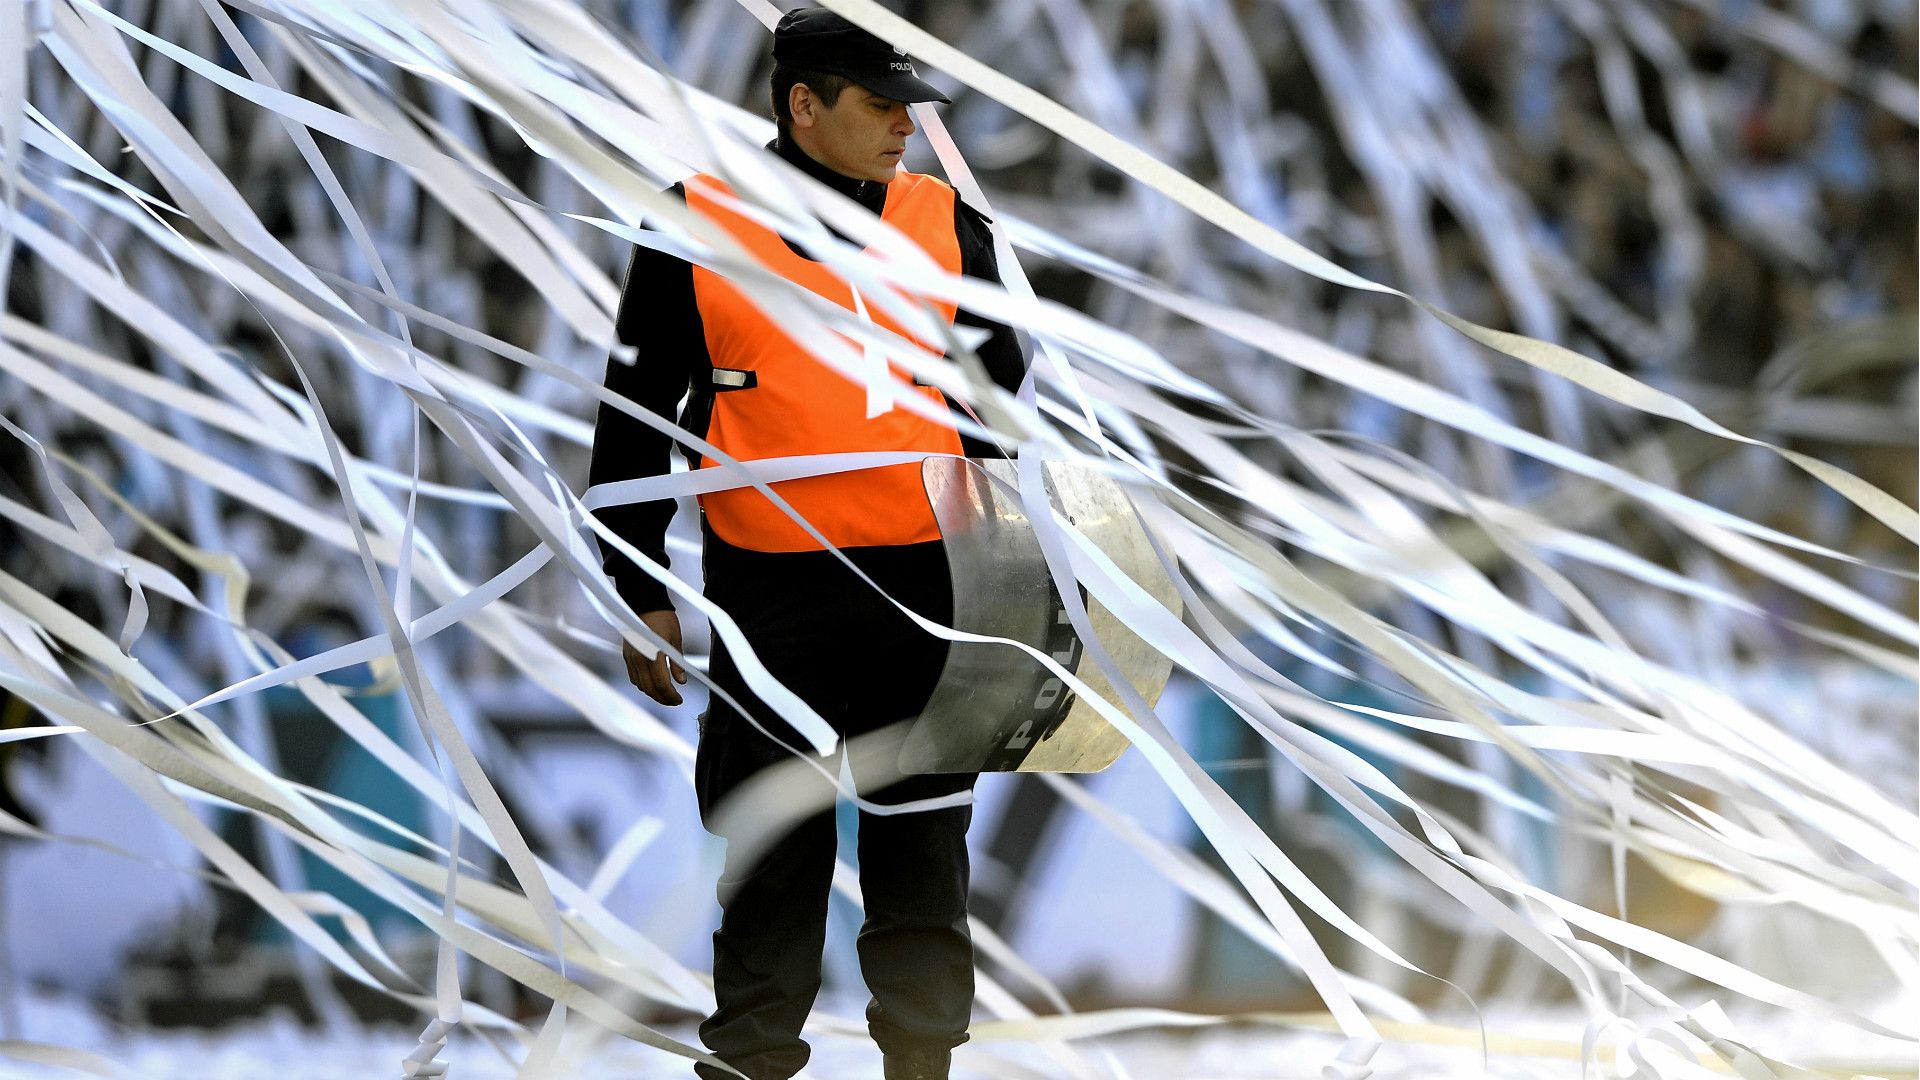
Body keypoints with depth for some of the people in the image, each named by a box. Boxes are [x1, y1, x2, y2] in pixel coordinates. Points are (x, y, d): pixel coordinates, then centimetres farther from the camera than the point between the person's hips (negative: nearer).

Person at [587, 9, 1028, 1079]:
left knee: (923, 837, 5)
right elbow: (634, 421, 4)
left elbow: (1002, 405, 15)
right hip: (767, 591, -2)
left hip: (926, 586, 2)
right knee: (771, 844, 5)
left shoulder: (949, 223, 6)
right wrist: (643, 593, 1)